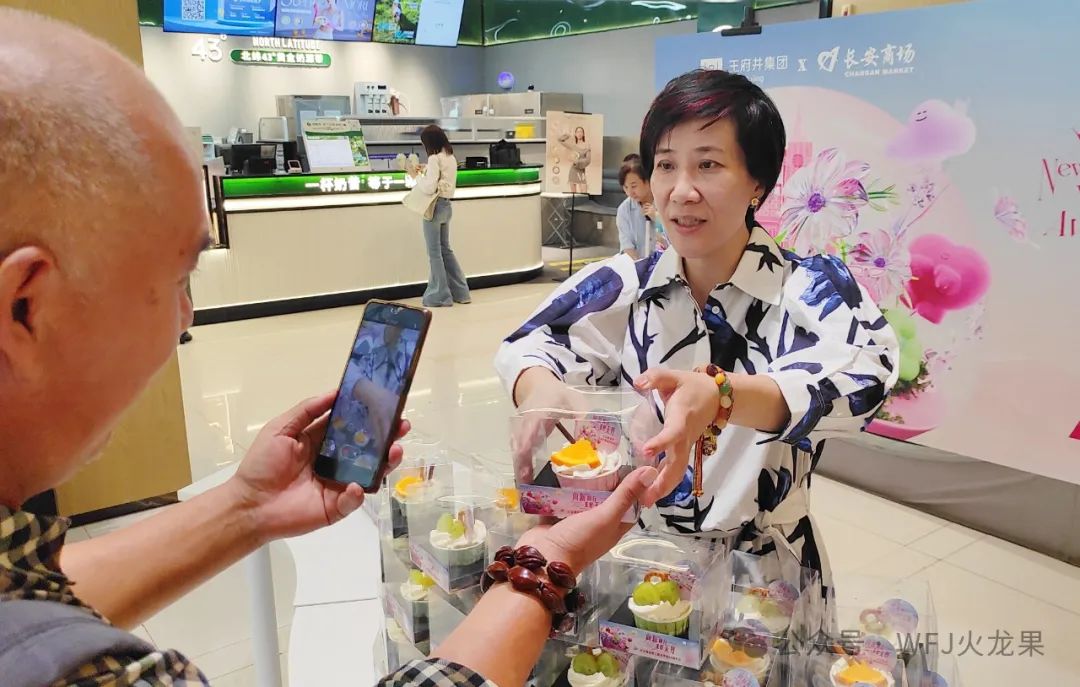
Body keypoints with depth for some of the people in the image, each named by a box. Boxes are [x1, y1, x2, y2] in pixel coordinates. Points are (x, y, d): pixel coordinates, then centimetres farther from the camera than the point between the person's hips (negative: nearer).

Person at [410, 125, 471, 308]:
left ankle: (440, 296, 9)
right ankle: (460, 292, 20)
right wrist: (424, 172, 9)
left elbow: (429, 188, -22)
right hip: (447, 205, 9)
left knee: (435, 252, 2)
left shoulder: (434, 158, -16)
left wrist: (416, 176, -8)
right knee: (445, 249, 17)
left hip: (435, 206, -9)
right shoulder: (450, 157, 10)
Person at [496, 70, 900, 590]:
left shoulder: (812, 290, -8)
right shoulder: (621, 287, 1)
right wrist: (540, 390, -27)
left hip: (768, 573, -1)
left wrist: (719, 396, -46)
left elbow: (859, 379, -26)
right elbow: (527, 346, -2)